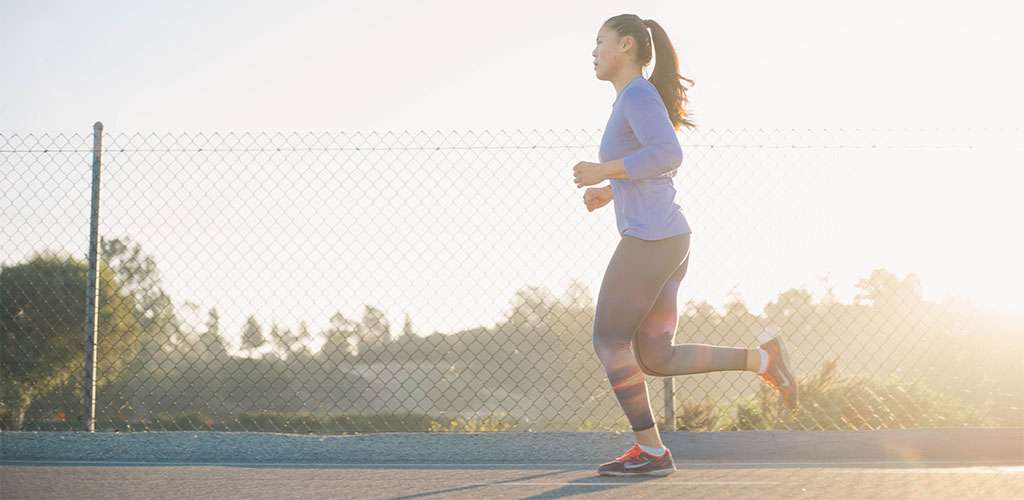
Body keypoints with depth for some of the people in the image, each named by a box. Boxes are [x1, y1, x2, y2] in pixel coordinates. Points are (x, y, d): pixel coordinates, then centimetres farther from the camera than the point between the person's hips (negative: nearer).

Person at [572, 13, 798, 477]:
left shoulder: (639, 93, -9)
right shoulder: (635, 103, 22)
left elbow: (669, 156, -23)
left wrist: (602, 171, -16)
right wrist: (608, 193, 21)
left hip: (649, 240, -10)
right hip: (670, 241, 10)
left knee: (608, 342, 2)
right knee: (656, 360, 9)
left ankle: (650, 450, 6)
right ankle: (761, 359, 4)